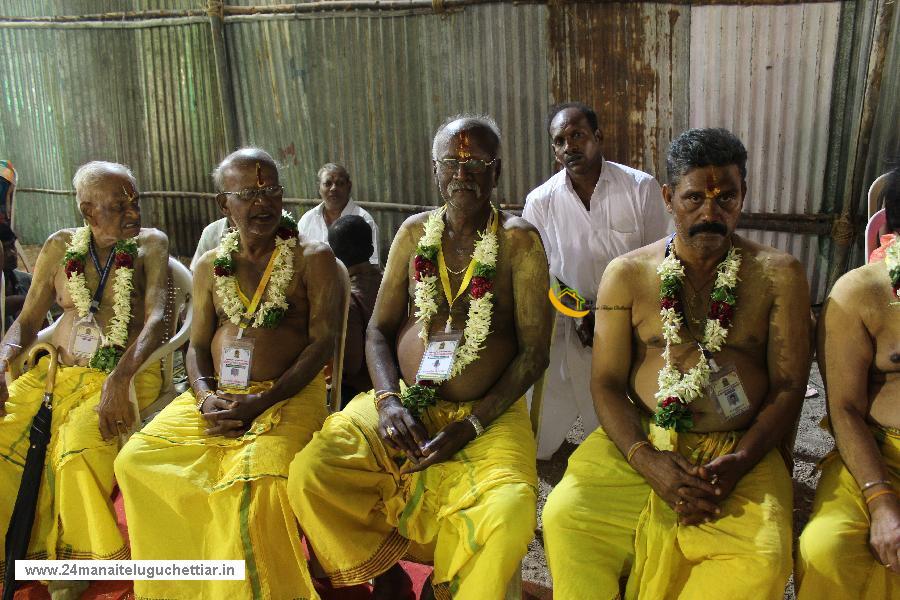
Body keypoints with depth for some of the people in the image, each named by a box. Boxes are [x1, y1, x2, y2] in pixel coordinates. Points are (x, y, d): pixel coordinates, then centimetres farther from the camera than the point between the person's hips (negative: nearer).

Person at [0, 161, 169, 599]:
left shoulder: (150, 244, 0)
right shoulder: (60, 247, 10)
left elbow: (156, 319, -11)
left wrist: (119, 379, -27)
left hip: (127, 376, -4)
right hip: (58, 372, 4)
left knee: (78, 446, -31)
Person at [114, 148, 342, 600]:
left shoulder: (313, 258, 0)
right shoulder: (210, 266, 14)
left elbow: (322, 342, -7)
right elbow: (197, 346, 14)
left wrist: (261, 402, -16)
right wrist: (206, 397, -8)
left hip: (289, 395, -5)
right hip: (216, 396, 5)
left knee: (252, 480, -32)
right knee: (135, 461, -11)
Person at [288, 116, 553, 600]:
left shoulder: (518, 241, -2)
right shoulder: (415, 232, 9)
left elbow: (535, 351, -5)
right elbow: (379, 329, 9)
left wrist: (471, 424, -14)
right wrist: (388, 400, -9)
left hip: (488, 414, -3)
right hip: (403, 402, 3)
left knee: (509, 515, -31)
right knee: (308, 473, -20)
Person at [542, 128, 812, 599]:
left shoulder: (778, 275, 4)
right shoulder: (626, 274, 4)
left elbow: (789, 387, 2)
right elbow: (606, 382, 1)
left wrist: (738, 463, -13)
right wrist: (645, 458, -15)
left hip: (741, 450, 0)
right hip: (637, 442, 1)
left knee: (762, 560, -27)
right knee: (564, 516, -24)